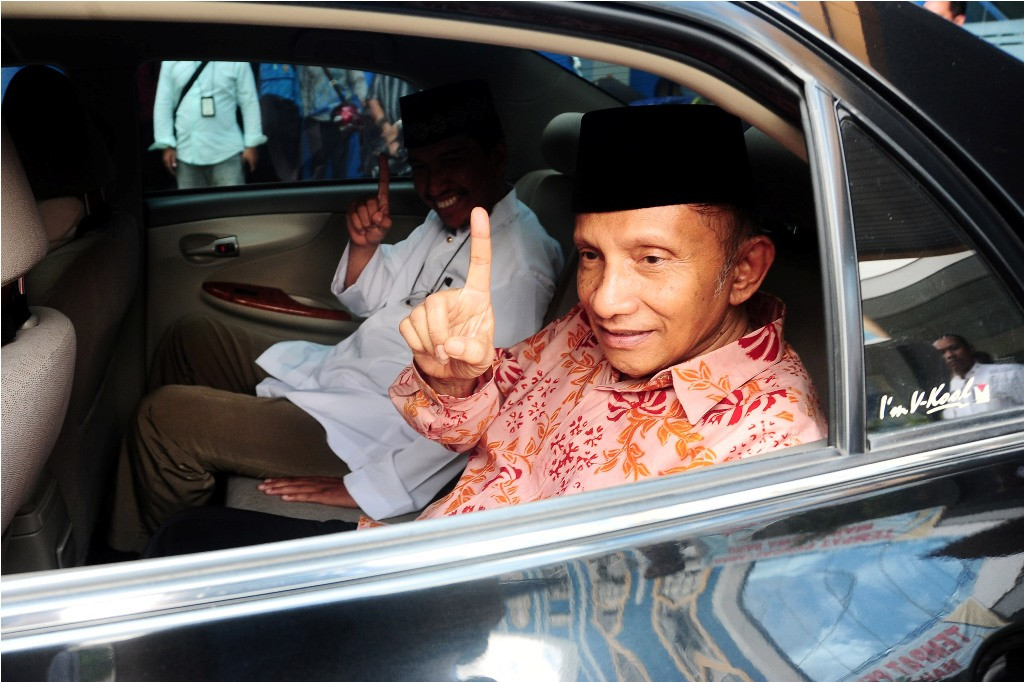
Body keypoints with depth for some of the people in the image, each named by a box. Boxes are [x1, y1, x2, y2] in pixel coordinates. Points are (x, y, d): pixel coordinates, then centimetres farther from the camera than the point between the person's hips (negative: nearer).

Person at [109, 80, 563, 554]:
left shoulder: (517, 266, -24)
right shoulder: (448, 219, 6)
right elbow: (369, 301, 15)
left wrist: (368, 489, -22)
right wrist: (363, 245, -7)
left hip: (372, 433, -10)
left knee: (165, 417, -15)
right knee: (192, 340, 18)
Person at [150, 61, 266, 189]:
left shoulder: (236, 62, 0)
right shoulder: (171, 63, 6)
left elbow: (249, 102, 1)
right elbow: (163, 103, 7)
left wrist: (251, 144, -3)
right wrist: (167, 146, 1)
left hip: (226, 152, -2)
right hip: (187, 153, 2)